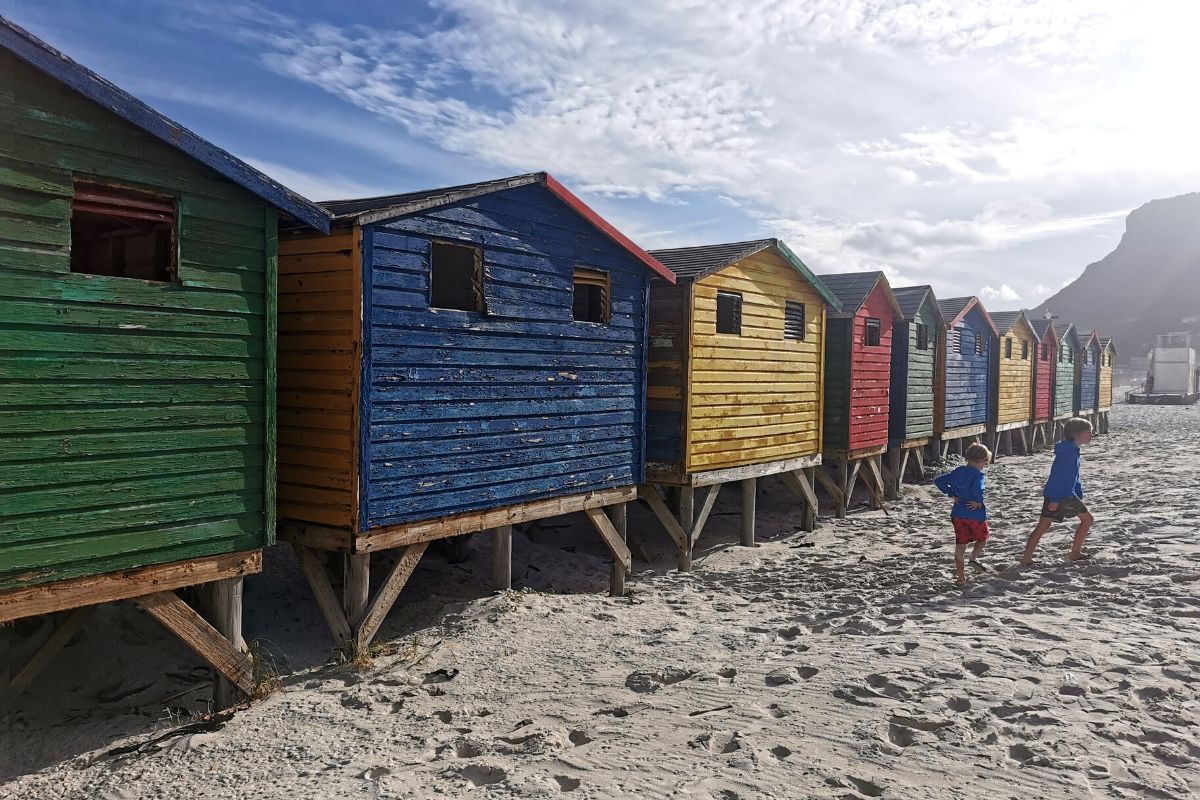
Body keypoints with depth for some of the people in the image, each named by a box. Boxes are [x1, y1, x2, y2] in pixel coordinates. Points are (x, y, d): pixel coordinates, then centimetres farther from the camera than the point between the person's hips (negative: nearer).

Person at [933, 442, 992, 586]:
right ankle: (974, 557, 1)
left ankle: (961, 577, 12)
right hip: (976, 514, -5)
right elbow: (978, 489, -36)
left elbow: (938, 480, 6)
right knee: (983, 538, 24)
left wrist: (952, 494, 5)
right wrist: (979, 502, -18)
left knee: (960, 545, 10)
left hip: (958, 514, 5)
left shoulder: (957, 472, 4)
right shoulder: (978, 475, -16)